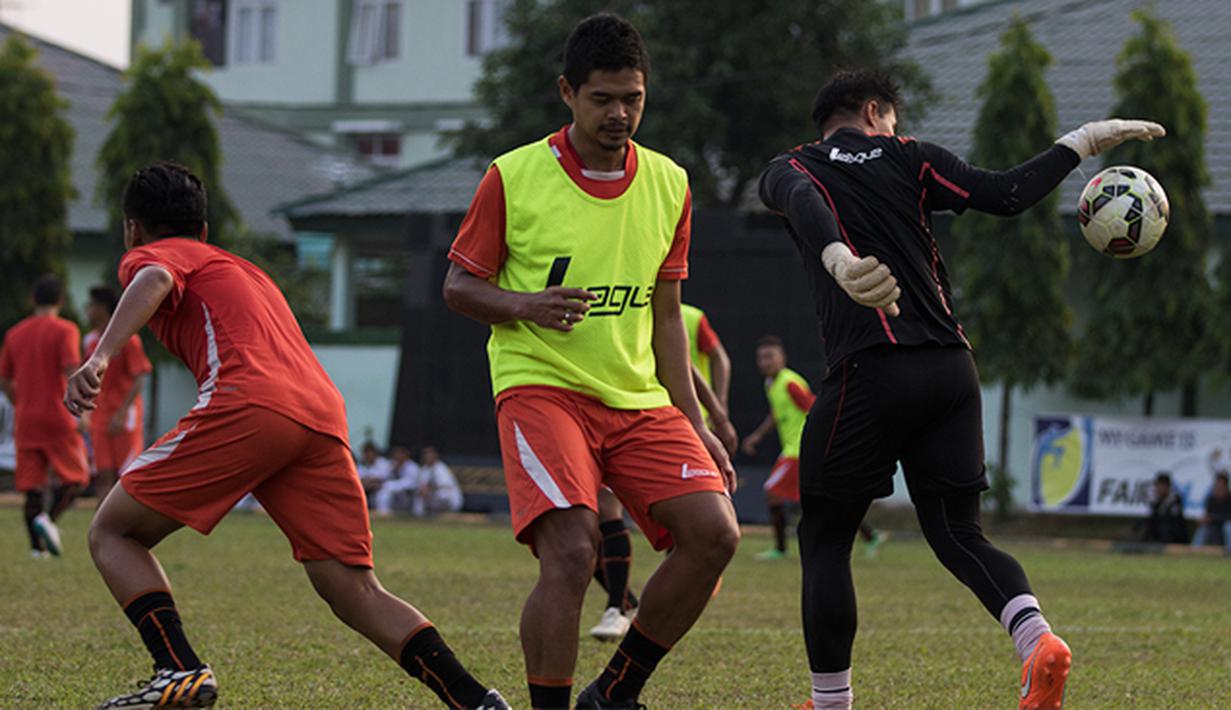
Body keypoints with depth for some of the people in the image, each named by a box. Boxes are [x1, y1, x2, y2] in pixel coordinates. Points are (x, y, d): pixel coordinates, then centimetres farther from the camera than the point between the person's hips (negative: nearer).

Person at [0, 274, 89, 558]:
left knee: (32, 486, 7)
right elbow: (72, 370, -18)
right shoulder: (65, 330, -5)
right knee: (75, 478, 5)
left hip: (26, 422, 5)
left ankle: (36, 546, 0)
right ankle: (49, 518, -19)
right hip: (58, 420, -5)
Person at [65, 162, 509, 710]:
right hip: (323, 414, 7)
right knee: (356, 594, 5)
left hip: (248, 403, -7)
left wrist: (99, 359, -23)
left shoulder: (151, 254, 17)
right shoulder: (241, 270, 39)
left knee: (112, 534, 7)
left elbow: (155, 281, -8)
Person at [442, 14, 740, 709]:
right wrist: (525, 305, -18)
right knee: (571, 552, -25)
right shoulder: (514, 177, -5)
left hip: (639, 398, 5)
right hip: (541, 386, -5)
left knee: (714, 534, -13)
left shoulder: (669, 184, 9)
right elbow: (459, 286, 3)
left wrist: (695, 425, 11)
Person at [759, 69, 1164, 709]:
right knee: (957, 534, 10)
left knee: (824, 539, 10)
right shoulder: (907, 158, 14)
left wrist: (837, 259, -36)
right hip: (951, 369, 3)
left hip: (867, 373, -3)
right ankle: (1036, 639, -16)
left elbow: (803, 202, -15)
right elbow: (1005, 194, 3)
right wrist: (1079, 144, 16)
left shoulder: (791, 170, 11)